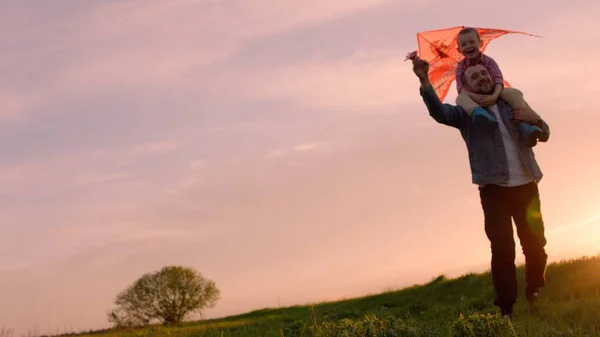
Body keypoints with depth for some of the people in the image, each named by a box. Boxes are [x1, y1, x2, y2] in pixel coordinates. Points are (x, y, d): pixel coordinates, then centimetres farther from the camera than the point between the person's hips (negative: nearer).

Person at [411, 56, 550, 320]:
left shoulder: (513, 103, 15)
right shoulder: (466, 112, 5)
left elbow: (544, 135, 18)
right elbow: (439, 112, -16)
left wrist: (535, 119, -6)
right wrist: (424, 80, -31)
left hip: (526, 186, 4)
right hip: (494, 189, -3)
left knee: (535, 245, 9)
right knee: (503, 249, -8)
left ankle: (537, 298, 28)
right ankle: (506, 309, -4)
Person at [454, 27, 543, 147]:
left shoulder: (488, 61, -3)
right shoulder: (461, 66, -3)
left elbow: (498, 80, -18)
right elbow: (461, 87, -17)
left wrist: (494, 96, -41)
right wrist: (475, 96, -39)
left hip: (491, 96, 1)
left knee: (514, 93, -28)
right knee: (461, 98, -36)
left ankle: (525, 126, -46)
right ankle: (479, 113, -71)